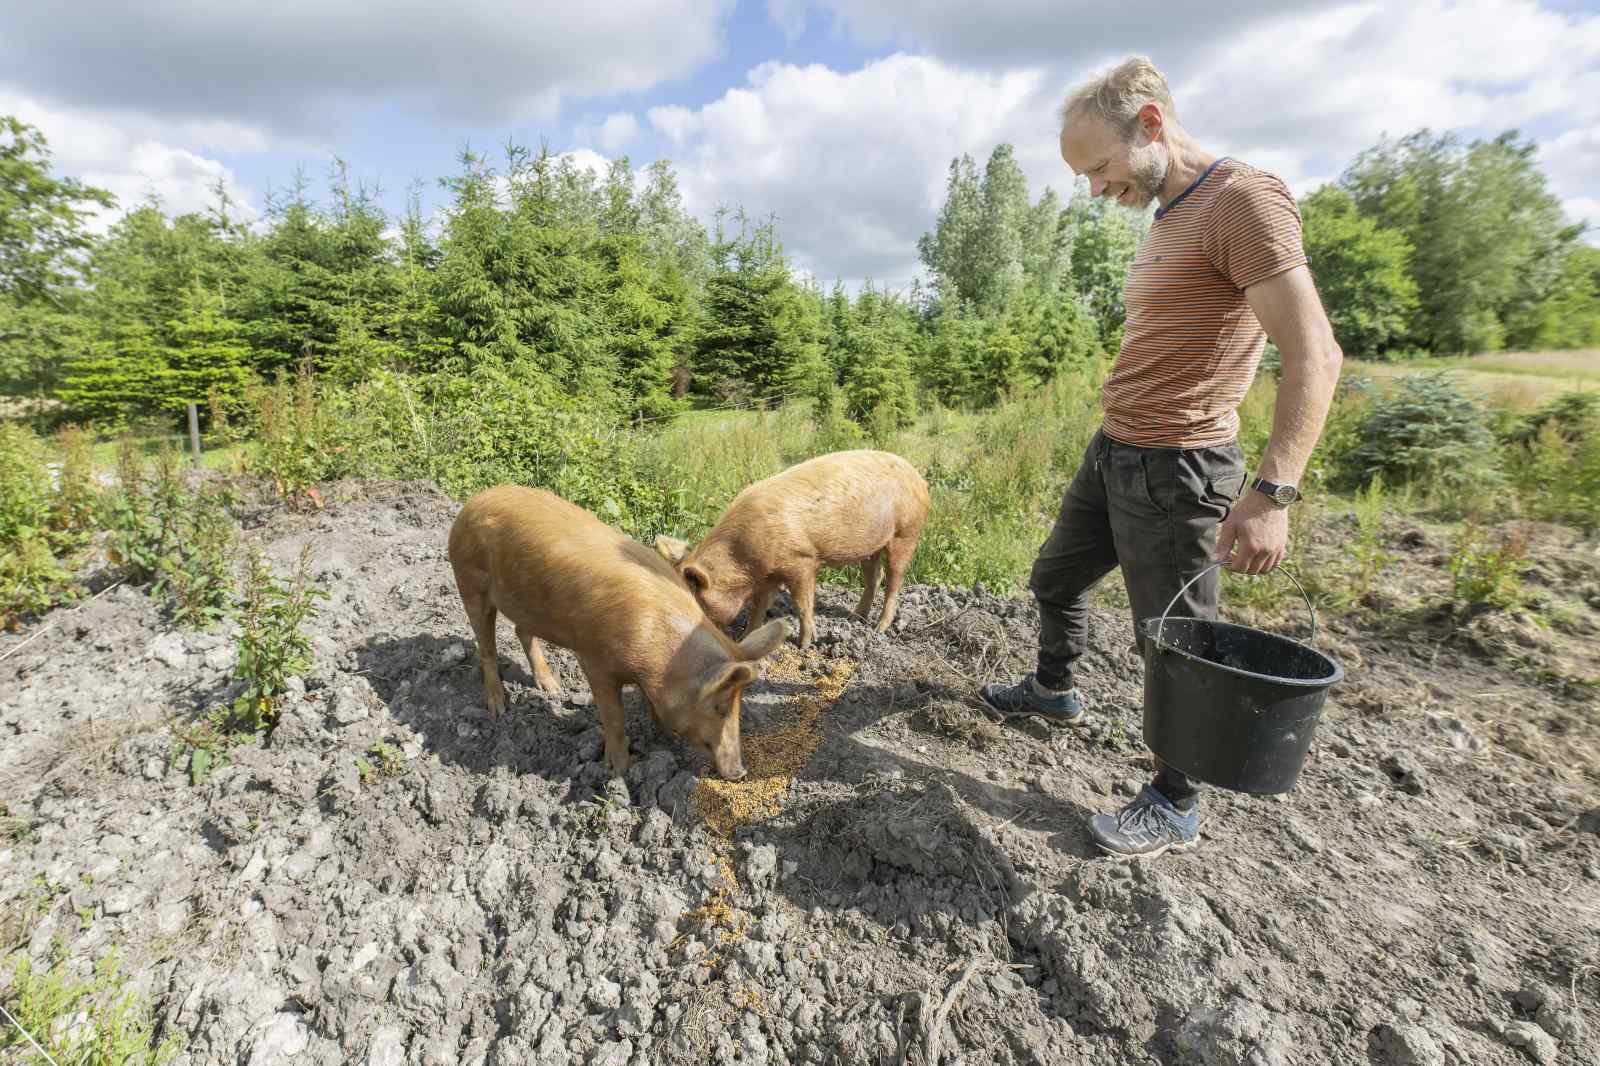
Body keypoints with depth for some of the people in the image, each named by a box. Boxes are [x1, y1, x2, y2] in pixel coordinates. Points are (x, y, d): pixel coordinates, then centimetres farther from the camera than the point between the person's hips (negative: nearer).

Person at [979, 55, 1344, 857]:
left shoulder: (1243, 200, -14)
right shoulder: (1166, 220, 14)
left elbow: (1314, 355, -20)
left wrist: (1272, 492, -27)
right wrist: (1121, 443, 18)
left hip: (1175, 469, -9)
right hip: (1111, 451, 10)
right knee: (1056, 581, 23)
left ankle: (1175, 806, 22)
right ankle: (1054, 691, 47)